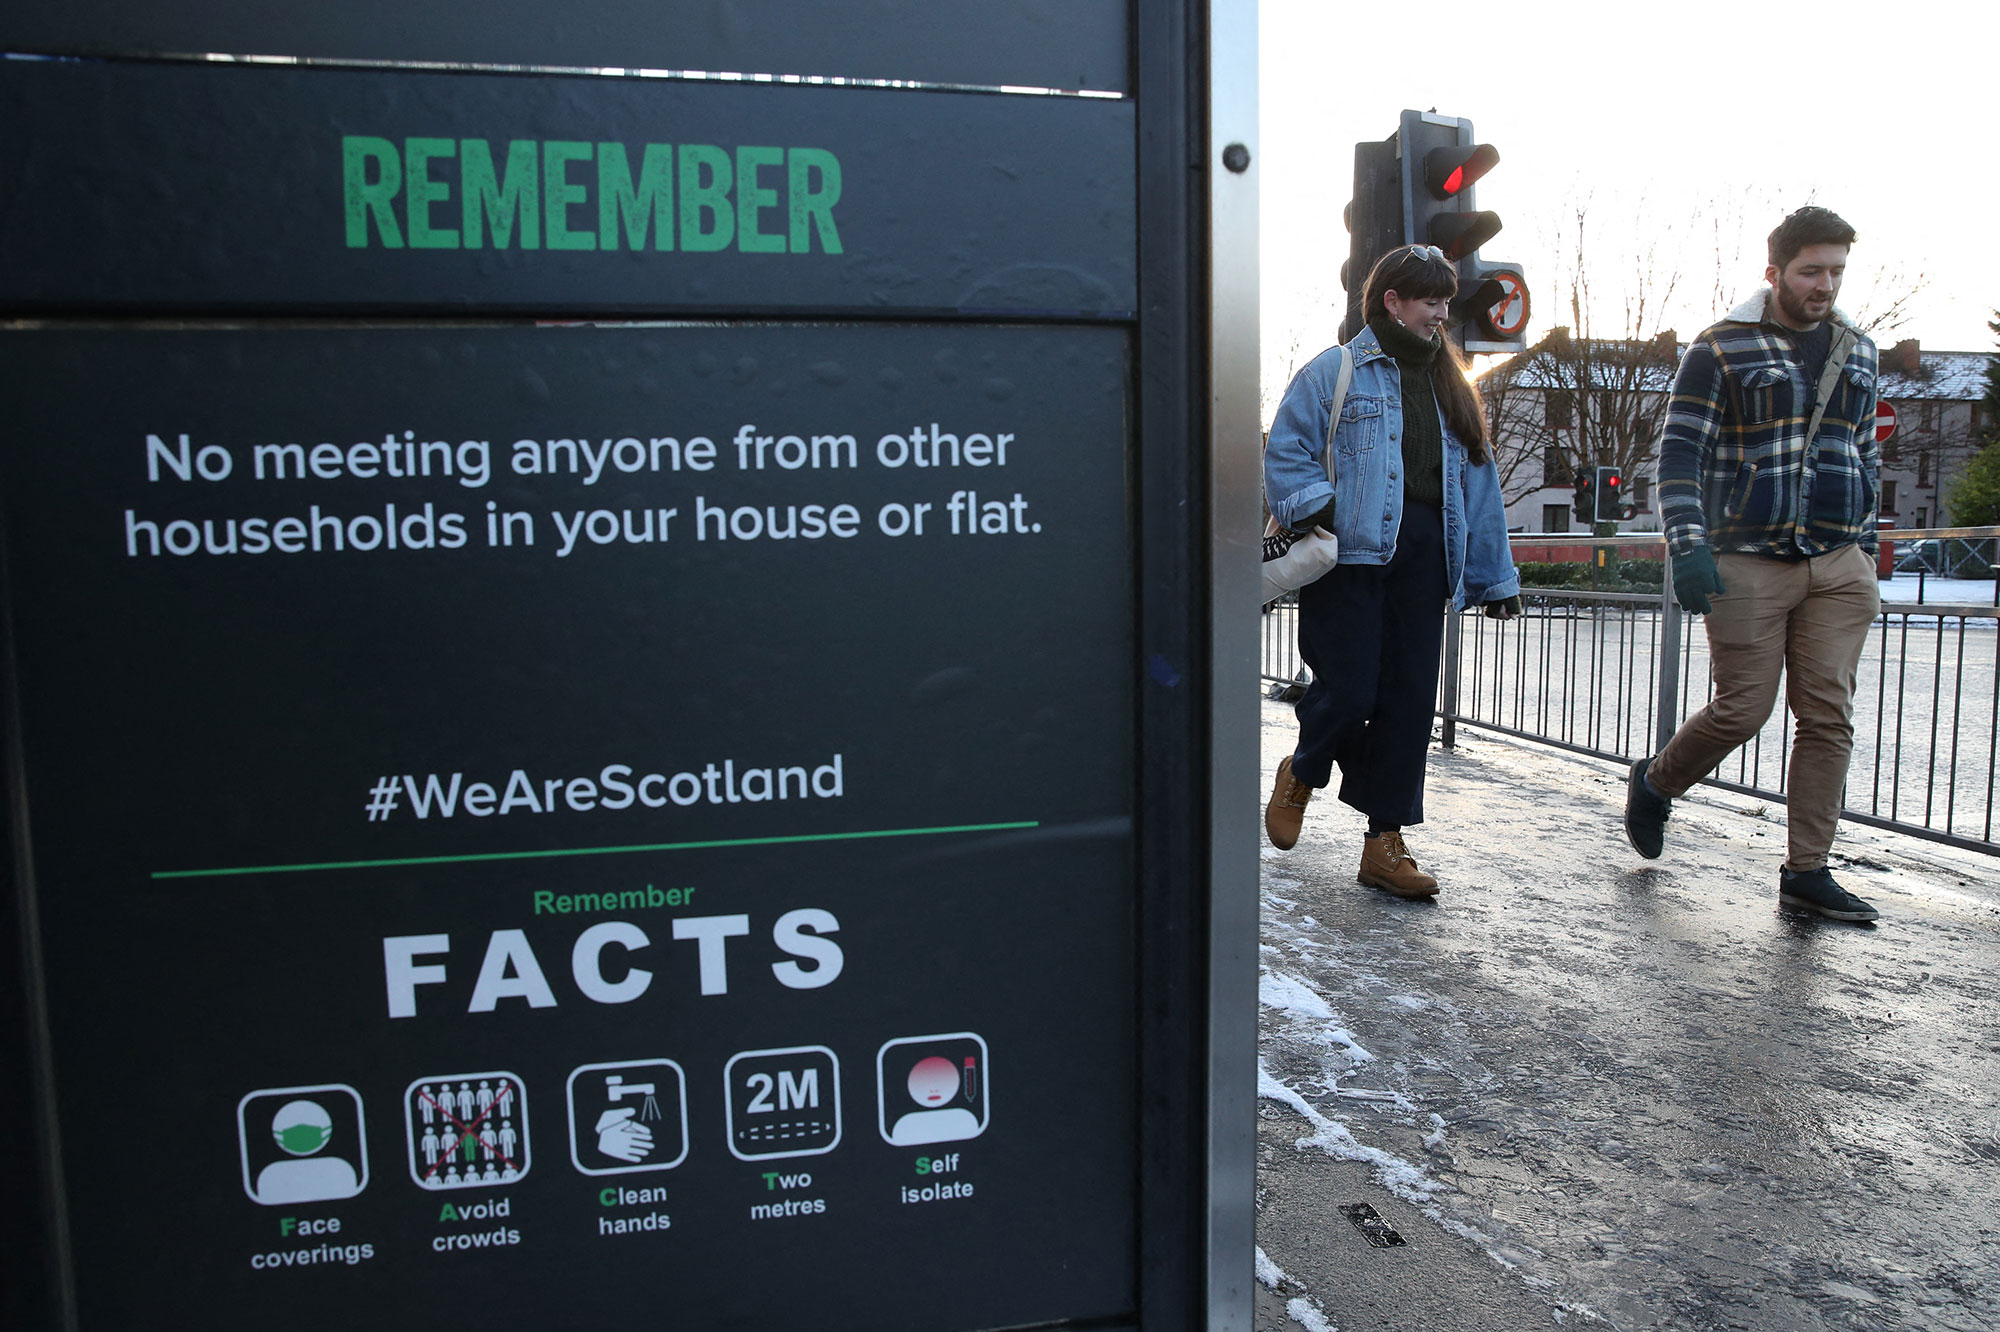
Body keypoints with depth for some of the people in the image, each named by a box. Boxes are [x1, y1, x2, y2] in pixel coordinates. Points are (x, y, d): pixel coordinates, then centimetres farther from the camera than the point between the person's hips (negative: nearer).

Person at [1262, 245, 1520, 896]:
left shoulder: (1449, 386, 21)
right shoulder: (1334, 370, 3)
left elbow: (1476, 485, 21)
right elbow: (1286, 453, -2)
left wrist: (1496, 577, 18)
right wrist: (1320, 508, -20)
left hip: (1423, 559, 6)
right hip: (1350, 552, -5)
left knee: (1409, 700, 2)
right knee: (1349, 691, -10)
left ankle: (1385, 843, 10)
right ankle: (1302, 772, 24)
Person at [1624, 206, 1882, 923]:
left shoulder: (1857, 351, 16)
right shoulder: (1721, 350, -1)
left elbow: (1863, 454, 23)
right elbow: (1680, 451, -6)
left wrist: (1864, 546, 19)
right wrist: (1688, 547, -16)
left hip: (1840, 568, 5)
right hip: (1748, 563, -5)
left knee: (1829, 715, 1)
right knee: (1743, 709, -3)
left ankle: (1807, 870, 9)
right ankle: (1654, 783, 25)